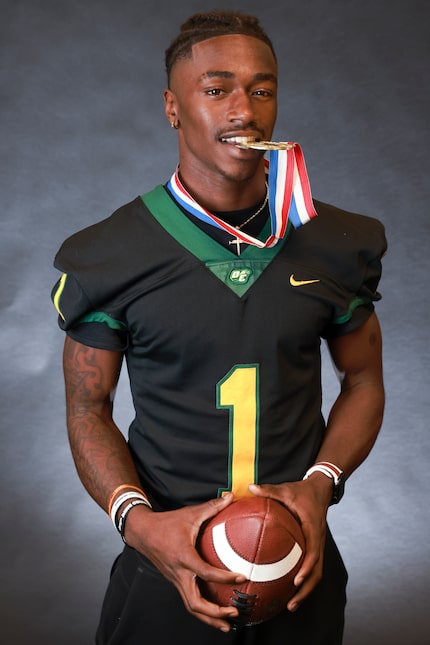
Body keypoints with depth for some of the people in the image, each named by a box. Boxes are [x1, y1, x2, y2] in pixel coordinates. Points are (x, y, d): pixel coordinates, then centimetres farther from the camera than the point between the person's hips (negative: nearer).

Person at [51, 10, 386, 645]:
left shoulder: (339, 245, -3)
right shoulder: (107, 257, -9)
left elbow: (363, 380, 6)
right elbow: (88, 408, -2)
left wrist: (322, 484, -11)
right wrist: (138, 521, -18)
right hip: (170, 567, -2)